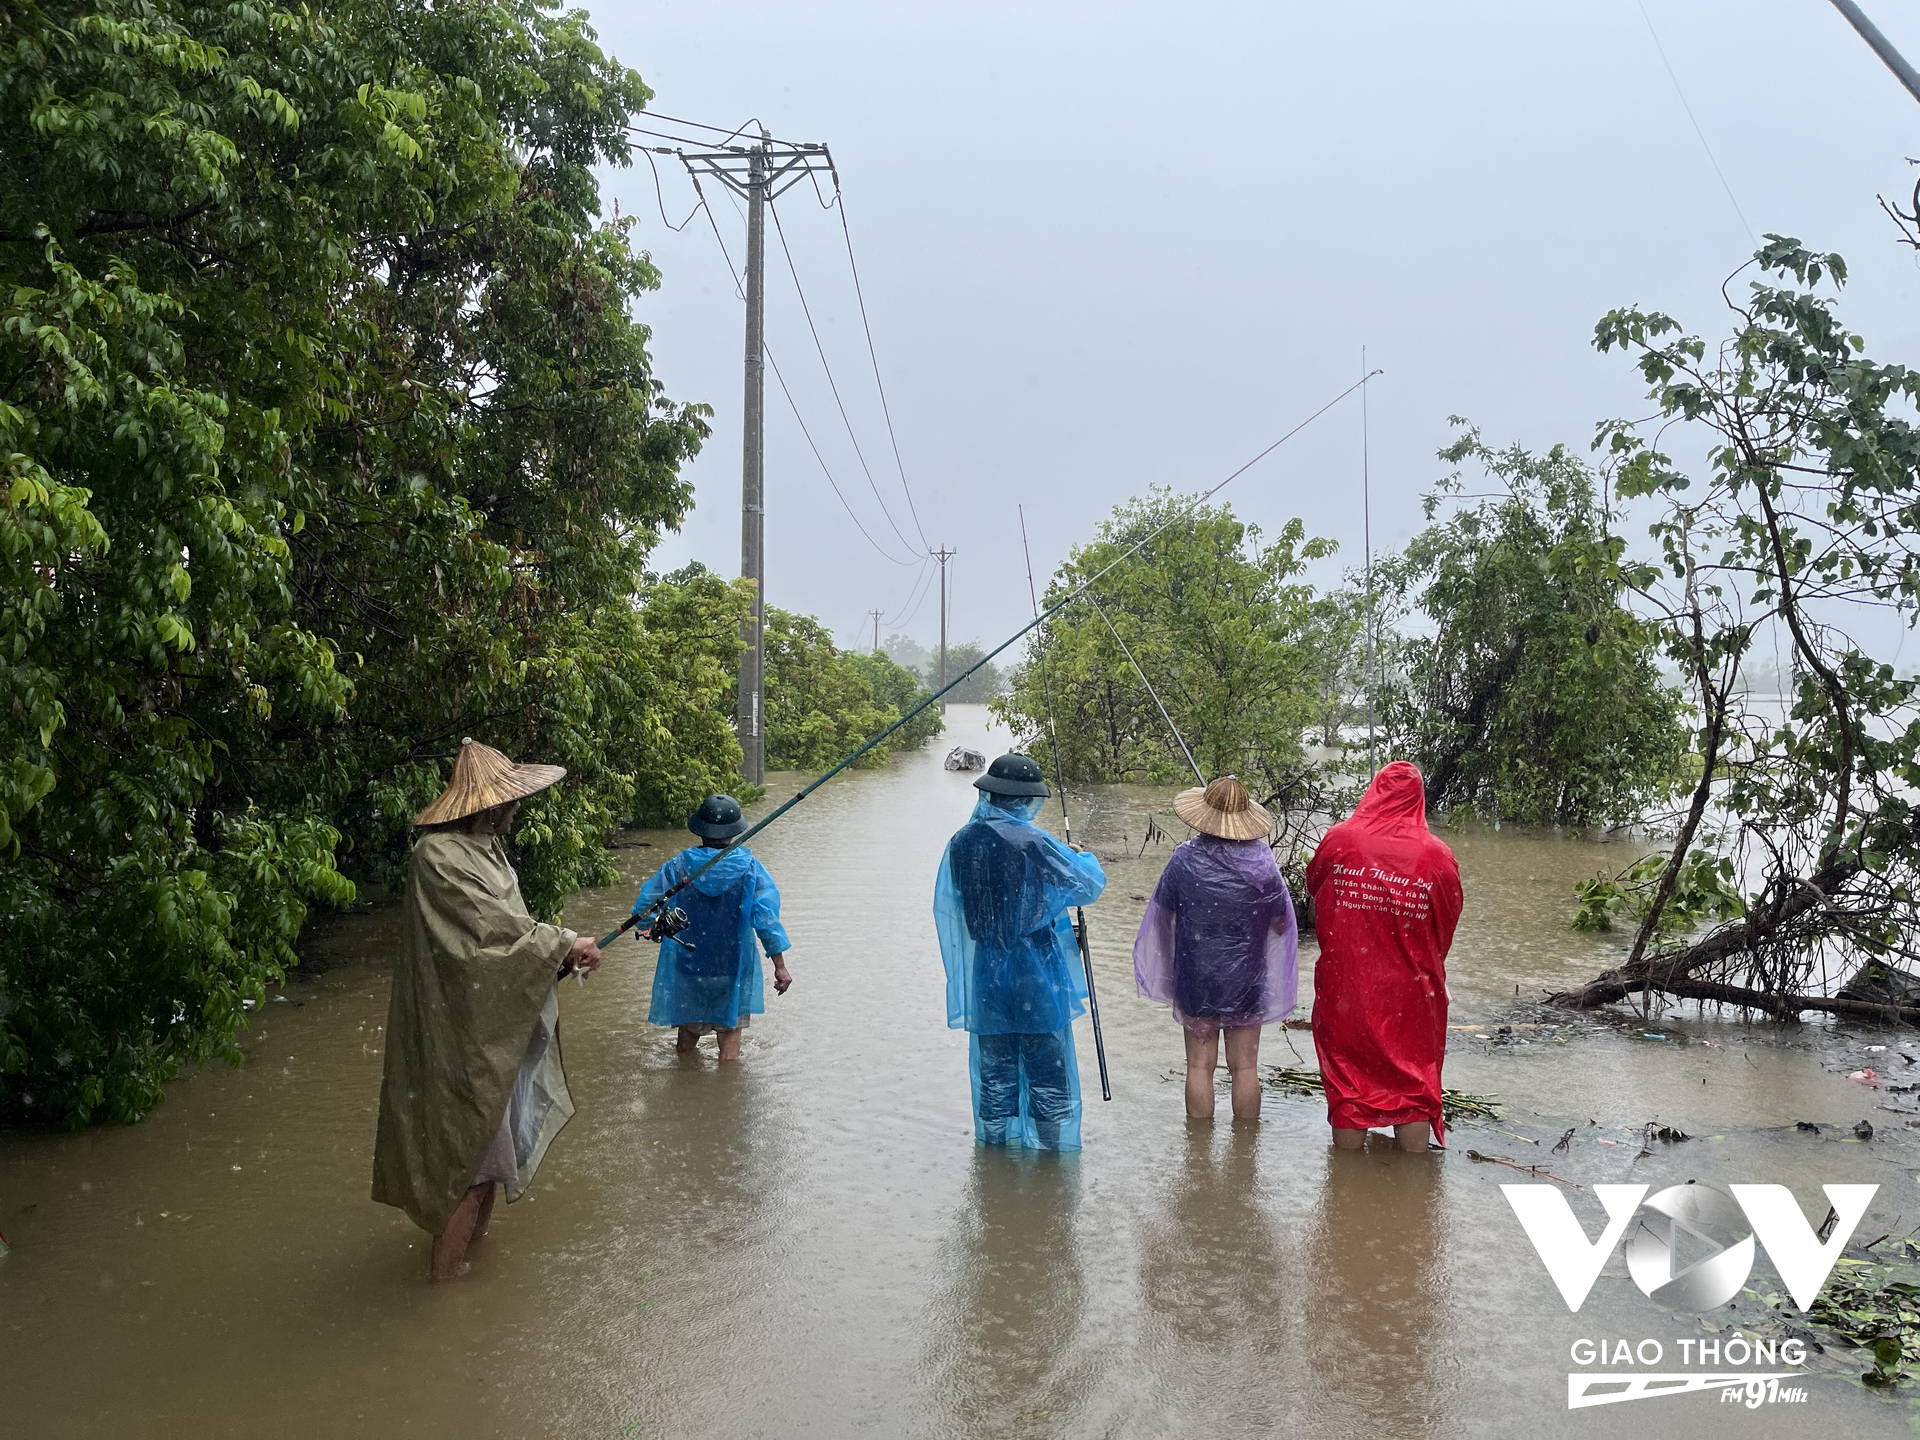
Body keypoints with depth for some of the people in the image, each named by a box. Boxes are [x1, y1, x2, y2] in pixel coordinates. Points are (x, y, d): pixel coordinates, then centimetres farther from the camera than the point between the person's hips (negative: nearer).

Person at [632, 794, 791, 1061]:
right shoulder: (750, 869, -12)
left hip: (687, 966, 1)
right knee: (730, 1030, 10)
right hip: (733, 967, -1)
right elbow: (767, 918, -14)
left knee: (688, 1031, 18)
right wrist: (780, 966, -9)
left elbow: (643, 908, -6)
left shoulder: (678, 867, -10)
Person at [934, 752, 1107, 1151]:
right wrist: (1083, 857, 15)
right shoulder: (1035, 843, -17)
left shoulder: (960, 843, -1)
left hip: (984, 976, 5)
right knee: (1046, 1068, 8)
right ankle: (1051, 1146, 15)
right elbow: (1090, 885, -6)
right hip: (1036, 975, -5)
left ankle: (996, 1142, 27)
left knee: (994, 1068, 17)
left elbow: (946, 909, 12)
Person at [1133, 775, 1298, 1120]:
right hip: (1246, 979, 0)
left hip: (1194, 977, 0)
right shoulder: (1261, 861, -11)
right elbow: (1281, 923, 0)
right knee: (1245, 1067, 10)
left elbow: (1162, 913, 1)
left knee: (1200, 1065, 9)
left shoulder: (1184, 859, -12)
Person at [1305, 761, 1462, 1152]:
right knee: (1414, 1089, 14)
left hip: (1345, 994, 0)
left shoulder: (1339, 840, -11)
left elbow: (1313, 888, 8)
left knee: (1348, 1089, 13)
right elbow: (1446, 930, 0)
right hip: (1411, 998, 0)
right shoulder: (1439, 857, -11)